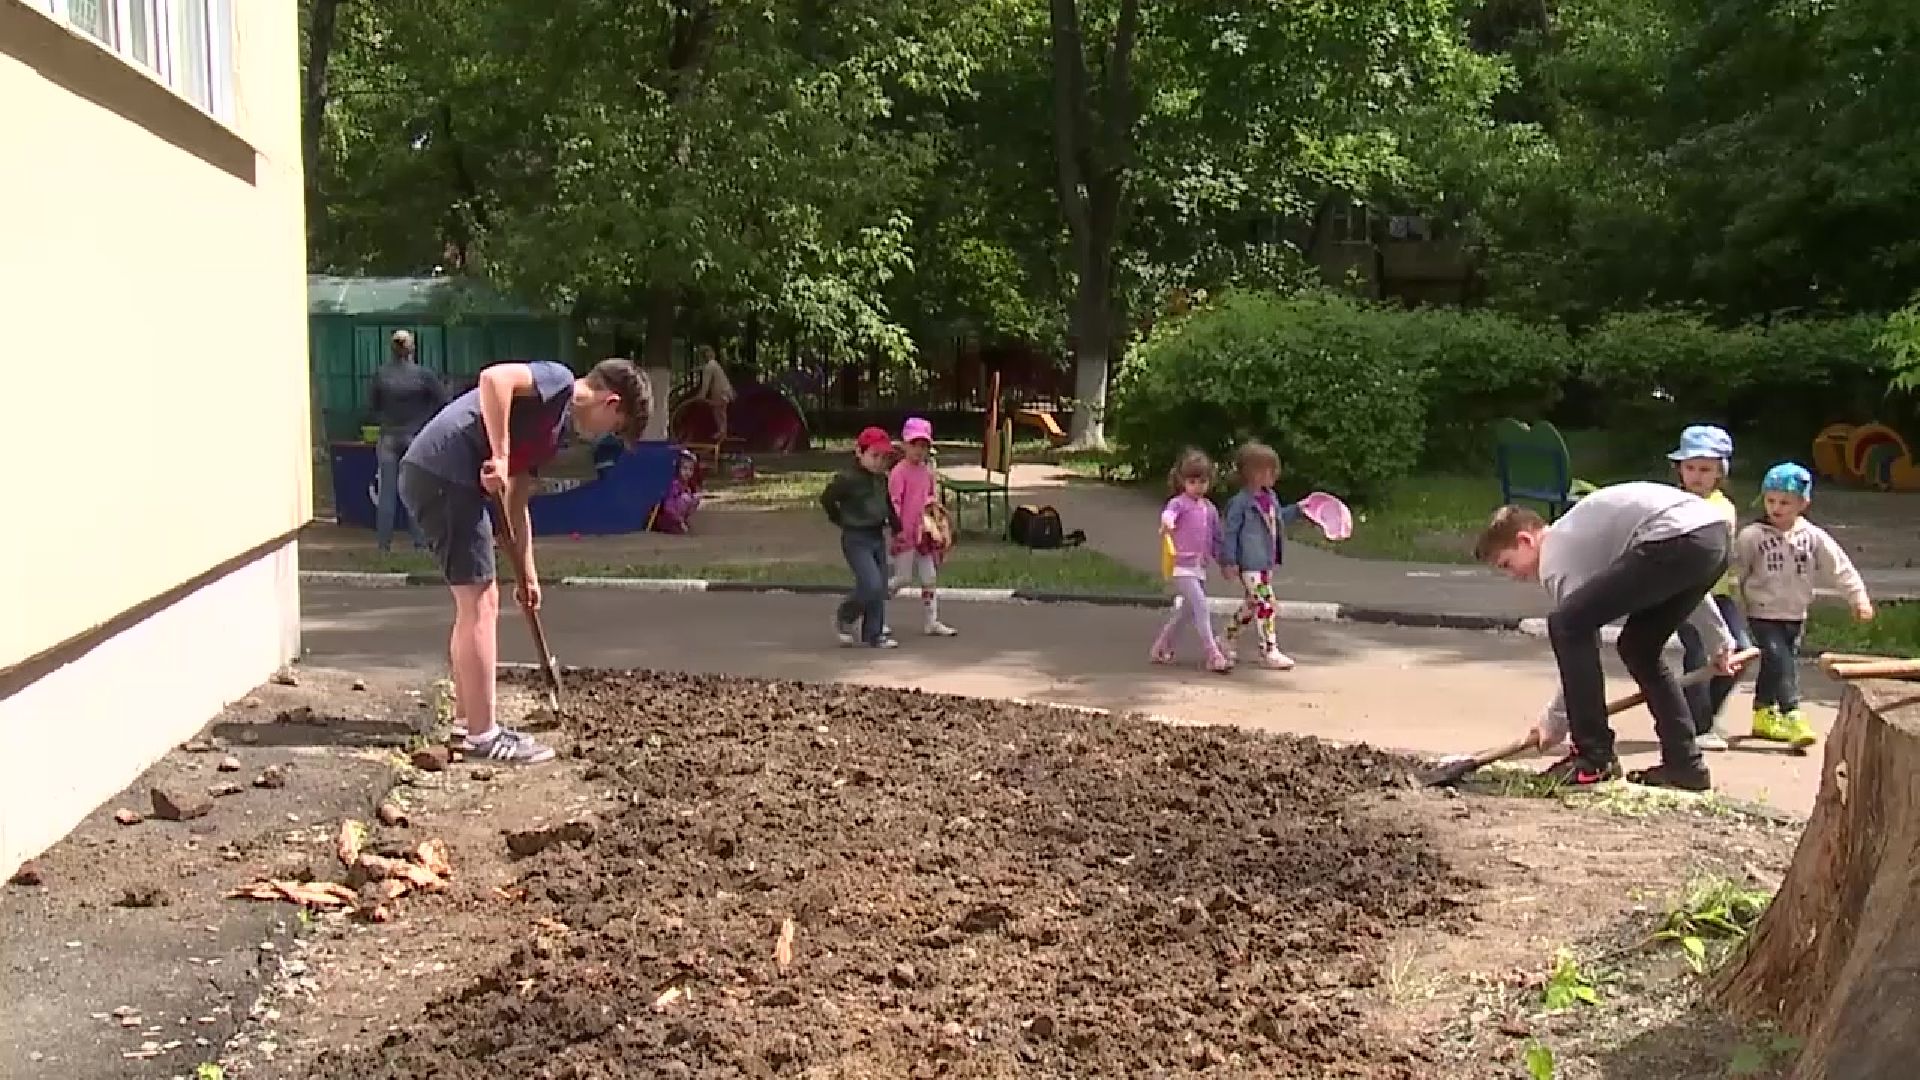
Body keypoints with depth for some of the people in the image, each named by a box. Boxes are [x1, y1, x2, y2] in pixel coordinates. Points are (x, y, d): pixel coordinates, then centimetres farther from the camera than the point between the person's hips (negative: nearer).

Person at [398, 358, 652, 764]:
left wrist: (527, 573, 30)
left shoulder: (551, 431, 24)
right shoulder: (558, 380, -3)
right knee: (478, 606, -5)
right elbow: (494, 378, -23)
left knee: (482, 602, 17)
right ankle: (483, 736, 0)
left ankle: (467, 721, 26)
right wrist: (499, 456, -22)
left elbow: (516, 505, 29)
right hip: (442, 473, -10)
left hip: (436, 478, 10)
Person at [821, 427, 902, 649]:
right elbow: (826, 499, -9)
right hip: (856, 540, -8)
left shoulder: (882, 478, 8)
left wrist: (896, 528, 16)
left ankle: (873, 635, 17)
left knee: (880, 588, 8)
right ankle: (844, 618, 9)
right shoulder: (847, 478, -16)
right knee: (872, 585, -16)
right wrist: (842, 521, -2)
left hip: (878, 537, 8)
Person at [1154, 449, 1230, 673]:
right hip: (1181, 566, -7)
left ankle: (1162, 648, 32)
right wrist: (1166, 523, -54)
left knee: (1187, 610, 16)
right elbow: (1168, 512, -32)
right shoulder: (1179, 503, -7)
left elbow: (1216, 538, 20)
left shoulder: (1210, 508, 13)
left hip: (1200, 568, 7)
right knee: (1201, 607, -15)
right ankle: (1213, 656, -14)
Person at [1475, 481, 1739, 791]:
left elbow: (1584, 638, 3)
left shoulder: (1554, 558, 6)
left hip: (1677, 540, -10)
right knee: (1639, 648, 23)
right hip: (1716, 536, 10)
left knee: (1566, 626, -5)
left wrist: (1556, 723, 12)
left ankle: (1595, 759, -1)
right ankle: (1684, 764, 22)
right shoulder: (1578, 528, 32)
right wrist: (1719, 641, 44)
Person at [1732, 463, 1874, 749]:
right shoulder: (1752, 536, -10)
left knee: (1779, 666, 14)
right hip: (1764, 615, -4)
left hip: (1796, 615, 4)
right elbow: (1735, 572, -4)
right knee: (1780, 663, -16)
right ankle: (1792, 715, -17)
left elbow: (1840, 567, 1)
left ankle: (1764, 714, 29)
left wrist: (1858, 596, -5)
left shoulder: (1813, 537, -1)